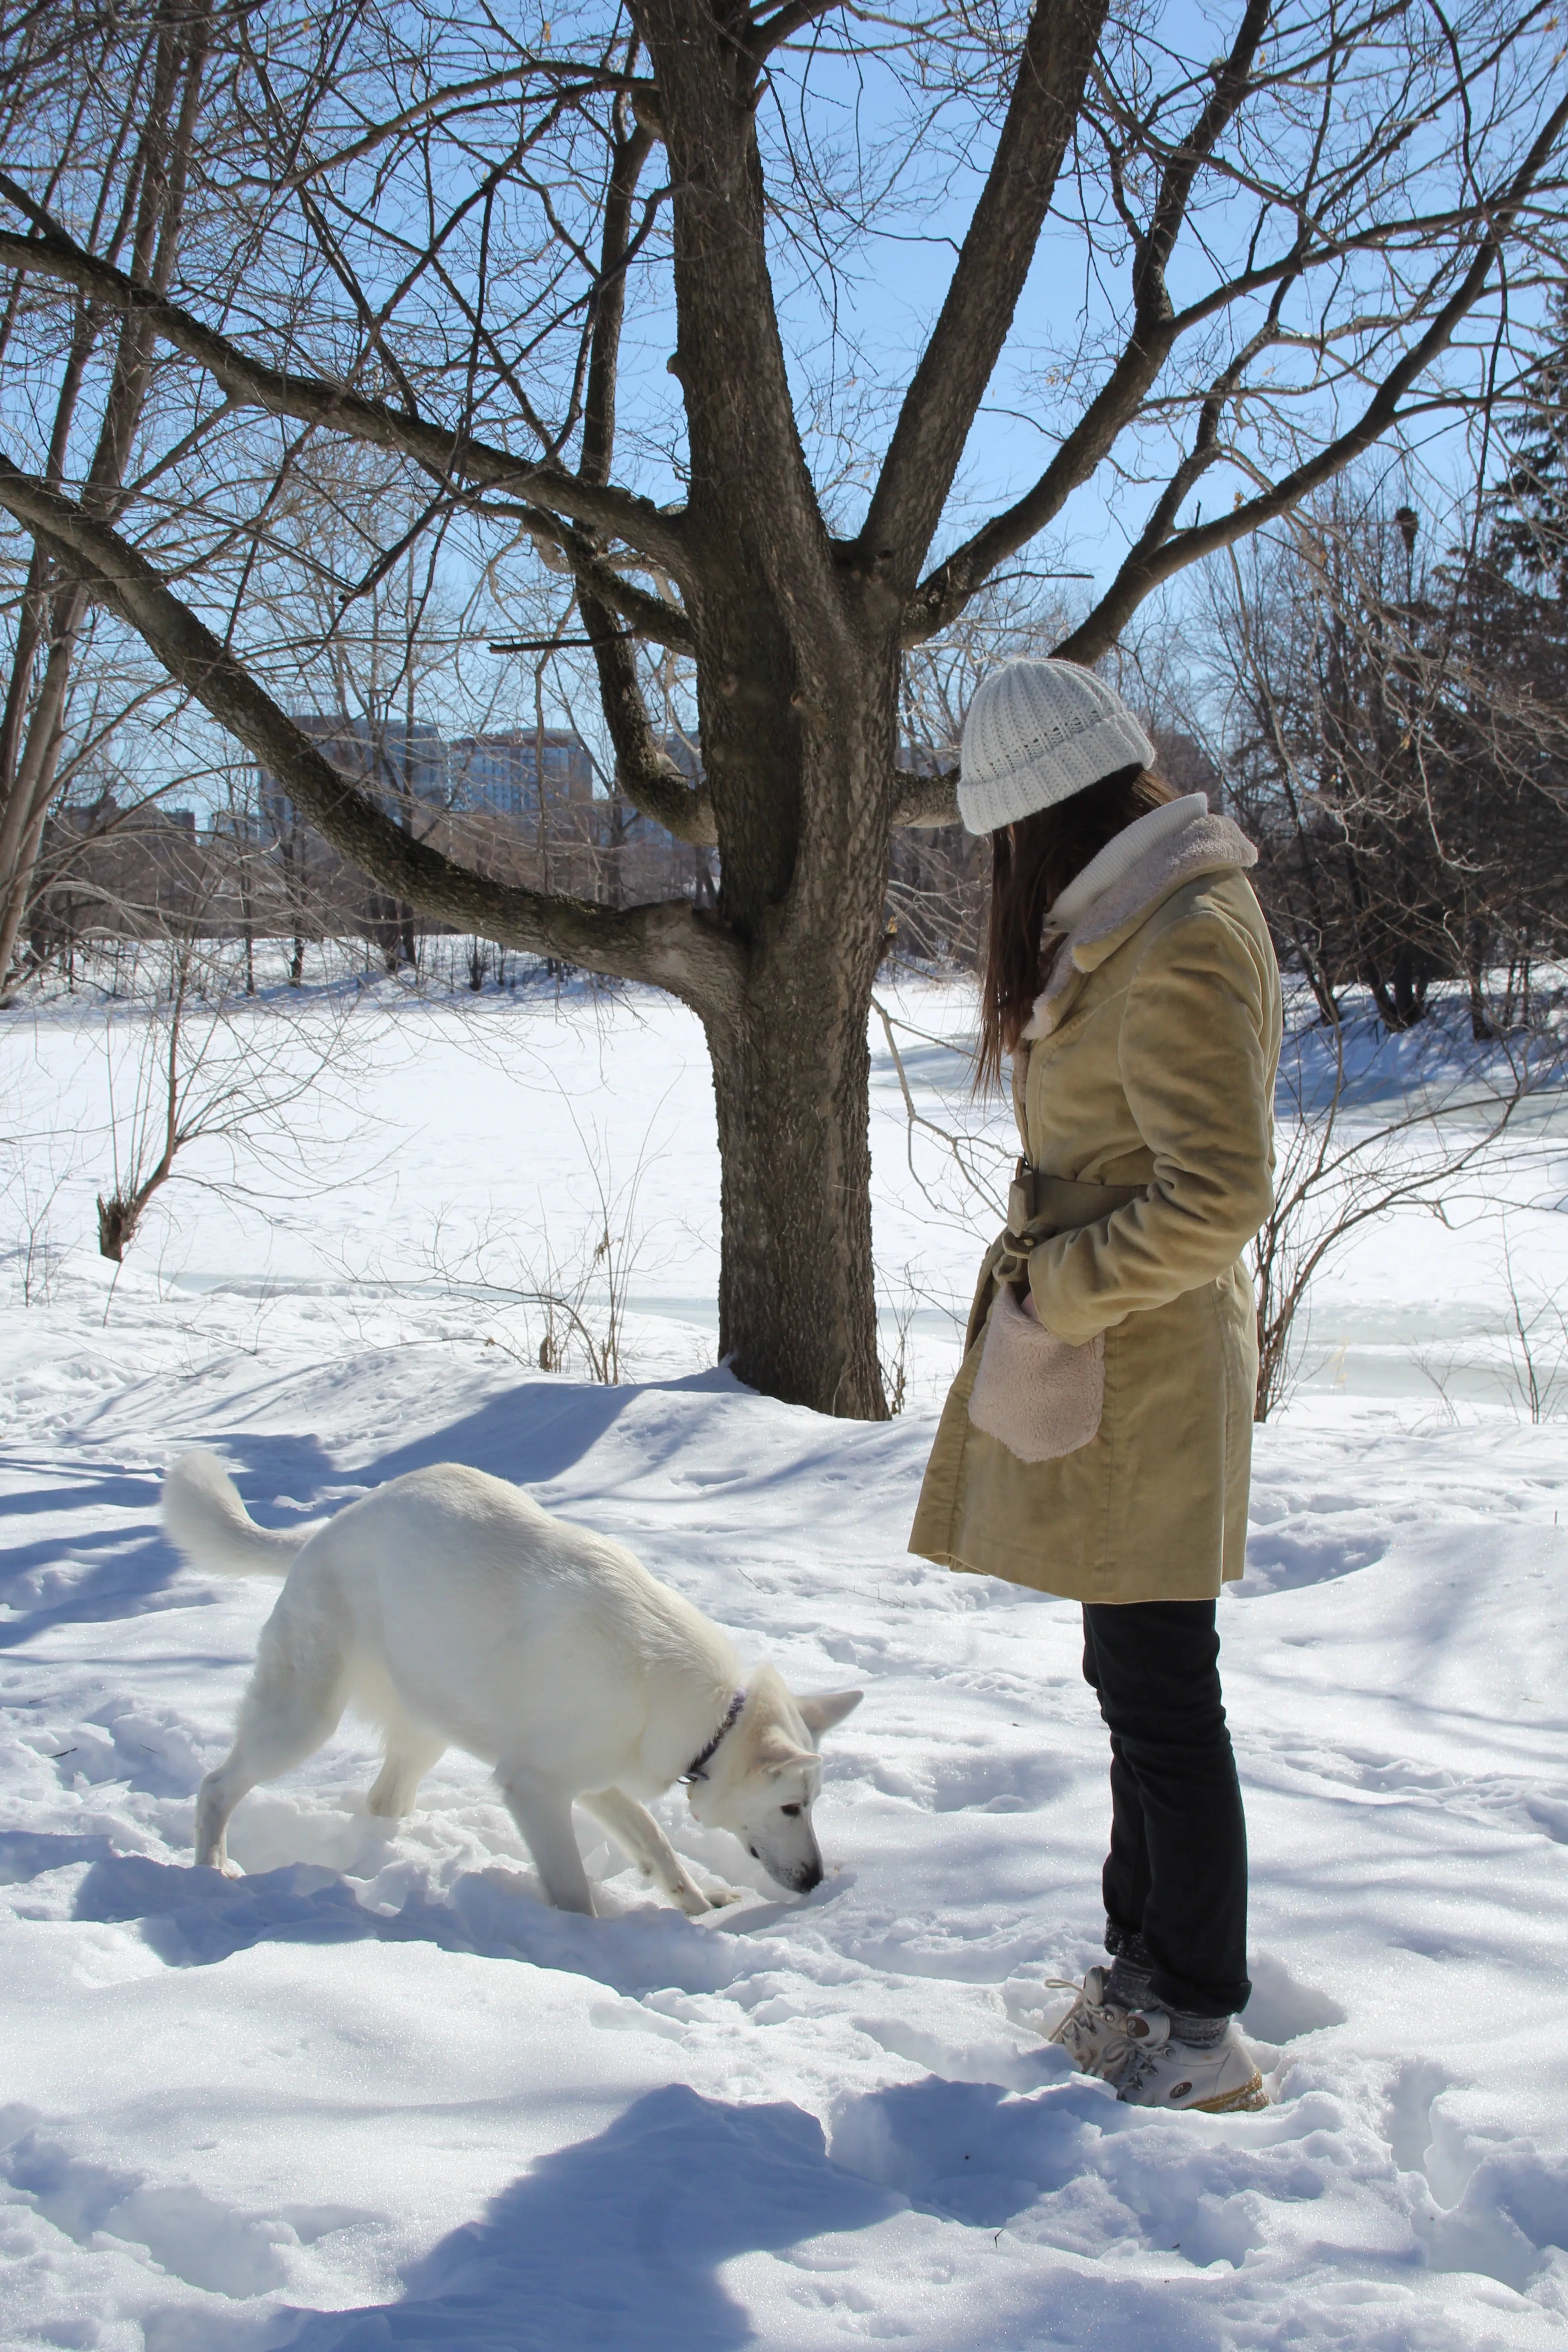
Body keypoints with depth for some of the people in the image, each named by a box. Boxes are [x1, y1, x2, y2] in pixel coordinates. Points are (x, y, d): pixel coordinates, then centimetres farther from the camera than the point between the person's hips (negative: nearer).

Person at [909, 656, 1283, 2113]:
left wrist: (1047, 1293, -17)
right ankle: (1149, 1971, 33)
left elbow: (1216, 1197, -24)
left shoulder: (1180, 948, -20)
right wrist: (1052, 1276, 10)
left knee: (1159, 1700, 0)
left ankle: (1199, 2039, 14)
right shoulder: (1124, 921, 12)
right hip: (1110, 1364, 10)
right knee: (1138, 1686, 19)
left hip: (1142, 1378, -10)